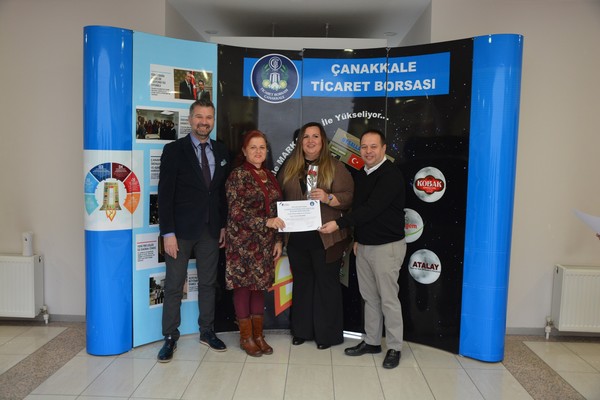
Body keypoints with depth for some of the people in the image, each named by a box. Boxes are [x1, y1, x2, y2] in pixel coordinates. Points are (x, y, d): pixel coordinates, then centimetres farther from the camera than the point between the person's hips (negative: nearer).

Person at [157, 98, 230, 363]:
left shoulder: (221, 152, 8)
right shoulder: (174, 150, -5)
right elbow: (165, 194, -9)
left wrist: (224, 226, 7)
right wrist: (168, 233, -13)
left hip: (211, 230, 4)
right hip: (181, 230, -4)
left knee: (208, 284, 13)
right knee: (174, 286, 5)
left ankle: (207, 332, 27)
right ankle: (170, 338, 18)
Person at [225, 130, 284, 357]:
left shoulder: (270, 177, 12)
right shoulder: (238, 175, -6)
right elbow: (236, 212, -14)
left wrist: (278, 240, 9)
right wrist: (265, 222, -20)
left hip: (265, 243, 5)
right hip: (243, 241, -5)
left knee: (260, 286, 10)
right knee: (243, 287, 3)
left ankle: (258, 335, 22)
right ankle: (246, 336, 17)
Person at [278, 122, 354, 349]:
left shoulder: (335, 167, 0)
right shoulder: (290, 167, 13)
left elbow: (349, 196, -7)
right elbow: (280, 197, 14)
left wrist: (328, 198, -23)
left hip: (326, 238, -4)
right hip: (297, 237, 4)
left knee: (327, 284, 4)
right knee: (302, 283, 14)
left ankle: (327, 333, 18)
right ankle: (302, 330, 28)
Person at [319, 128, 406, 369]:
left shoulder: (391, 175, -15)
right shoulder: (361, 175, 11)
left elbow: (372, 208, -24)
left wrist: (339, 224, -26)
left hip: (387, 247, -7)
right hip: (364, 245, 8)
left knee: (388, 299, 1)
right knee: (369, 297, 15)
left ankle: (394, 348, 15)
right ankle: (372, 341, 28)